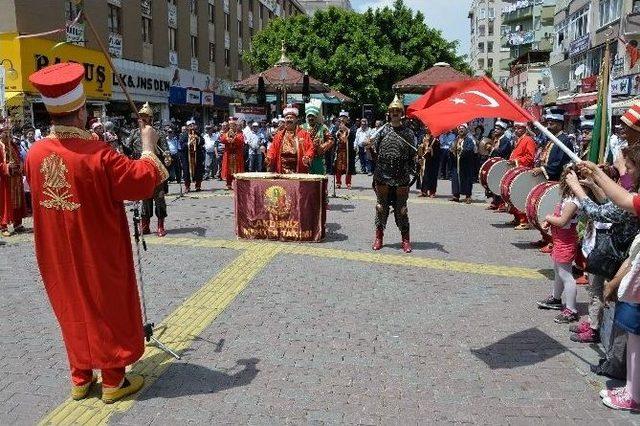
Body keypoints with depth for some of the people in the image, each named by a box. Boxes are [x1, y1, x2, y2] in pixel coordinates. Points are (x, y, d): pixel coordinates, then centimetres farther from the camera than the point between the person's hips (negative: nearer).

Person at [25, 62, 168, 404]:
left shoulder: (35, 154, -5)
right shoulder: (98, 155, -23)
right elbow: (144, 182, -17)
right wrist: (148, 147, -2)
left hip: (58, 256, 6)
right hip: (99, 255, -5)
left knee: (73, 311, 19)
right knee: (108, 311, 10)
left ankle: (80, 378, 32)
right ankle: (113, 381, 22)